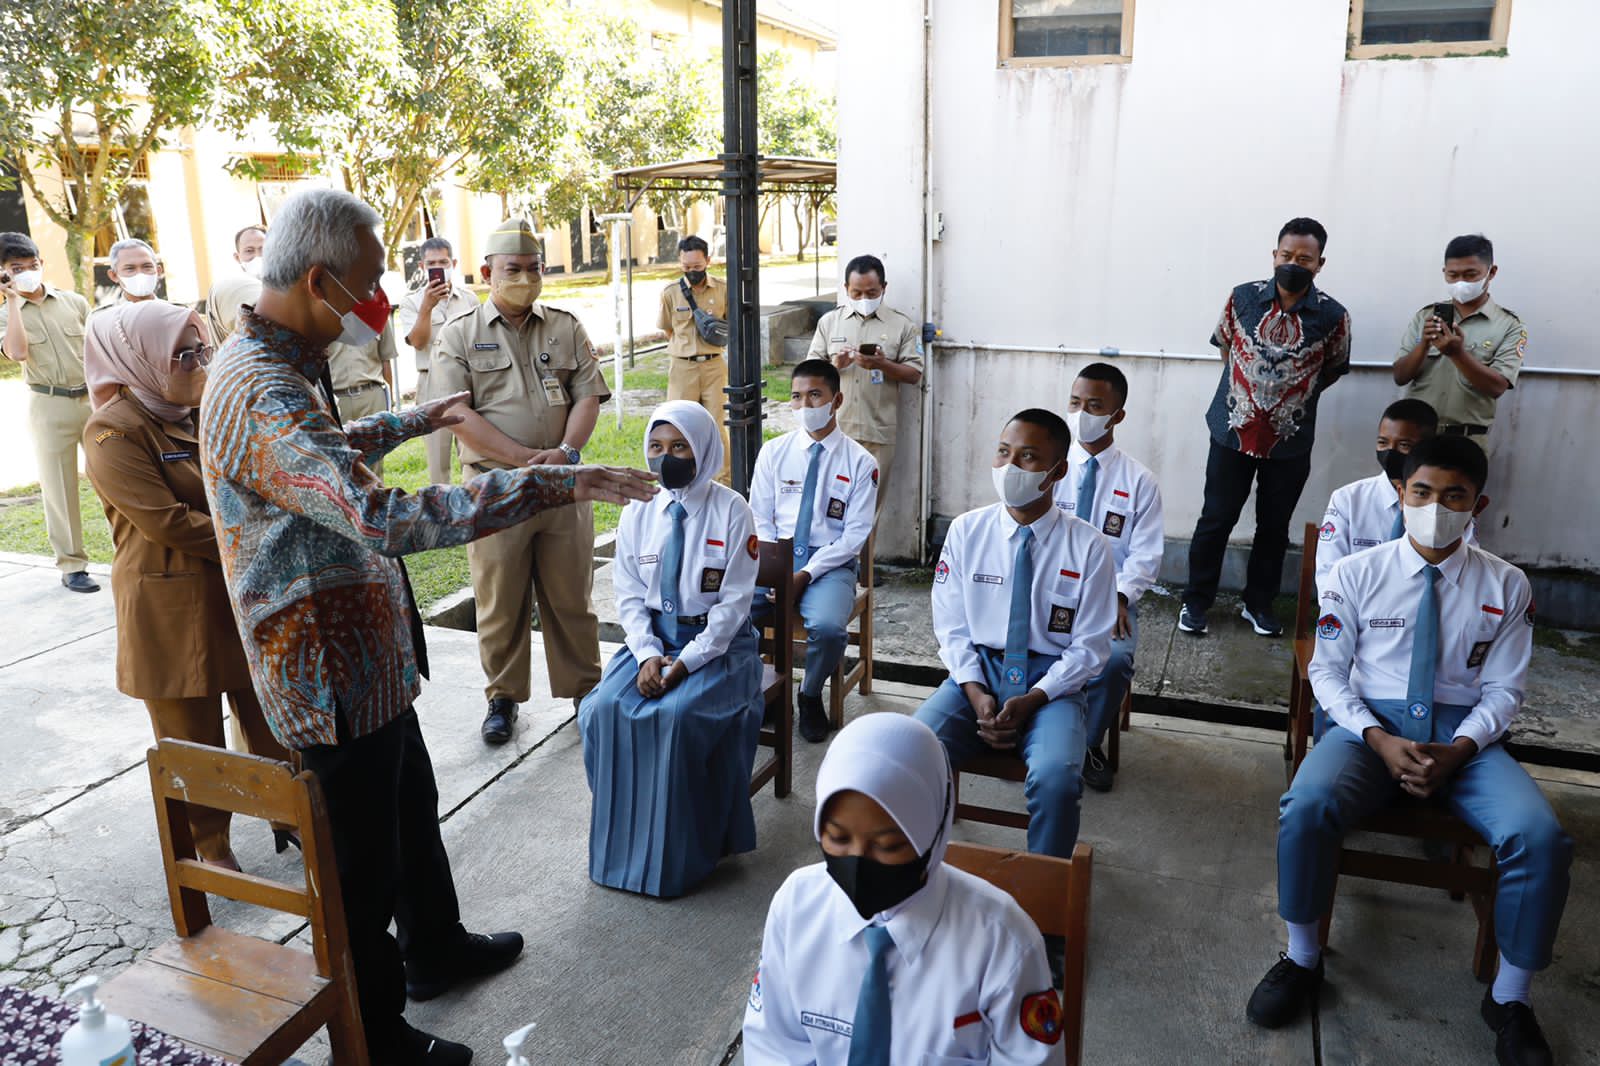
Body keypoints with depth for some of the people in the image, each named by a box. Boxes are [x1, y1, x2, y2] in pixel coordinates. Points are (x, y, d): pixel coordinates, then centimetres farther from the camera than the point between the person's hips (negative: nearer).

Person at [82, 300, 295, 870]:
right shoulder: (113, 433, -15)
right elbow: (167, 522, -21)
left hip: (241, 593, 6)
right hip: (171, 607, -6)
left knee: (269, 717, 15)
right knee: (194, 739, 8)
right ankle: (209, 848, 26)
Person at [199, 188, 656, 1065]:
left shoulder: (271, 365, 6)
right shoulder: (261, 394, -28)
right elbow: (382, 519, -40)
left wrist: (412, 421, 35)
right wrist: (547, 485, -40)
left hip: (366, 655, 10)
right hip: (331, 674, -10)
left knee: (411, 807, 26)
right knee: (363, 862, 8)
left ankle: (435, 950, 48)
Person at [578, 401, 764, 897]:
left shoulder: (731, 511, -9)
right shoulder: (638, 513, 4)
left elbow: (733, 603, -11)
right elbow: (629, 596, 5)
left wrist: (687, 661, -19)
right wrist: (648, 654, -12)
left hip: (718, 641, -4)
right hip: (653, 637, 4)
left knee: (678, 714, -29)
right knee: (606, 708, -20)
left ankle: (680, 852, -10)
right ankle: (621, 841, -2)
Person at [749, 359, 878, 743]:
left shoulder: (860, 462, -1)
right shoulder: (773, 452, 8)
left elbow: (855, 534, -5)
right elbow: (760, 520, 8)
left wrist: (806, 574, -15)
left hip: (831, 563, -2)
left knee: (828, 627, -33)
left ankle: (810, 696, 1)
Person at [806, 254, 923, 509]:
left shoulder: (902, 325, 4)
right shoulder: (829, 321, 10)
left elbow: (914, 374, 1)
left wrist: (882, 365, -17)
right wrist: (835, 365, -11)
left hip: (878, 430, -1)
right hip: (835, 428, 1)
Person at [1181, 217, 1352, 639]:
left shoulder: (1333, 316, -7)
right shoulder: (1243, 297, -5)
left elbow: (1334, 369, 9)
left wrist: (1294, 396, 7)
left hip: (1291, 441, 0)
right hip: (1233, 431, 0)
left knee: (1274, 527, 12)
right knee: (1216, 520, 5)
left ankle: (1258, 603, 29)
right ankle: (1196, 600, 19)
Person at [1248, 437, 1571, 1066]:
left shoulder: (1506, 586, 5)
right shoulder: (1357, 573, 2)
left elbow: (1502, 691, 4)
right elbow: (1327, 671, 1)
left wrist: (1456, 751, -15)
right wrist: (1380, 741, -15)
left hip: (1467, 736, 2)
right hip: (1371, 726, -1)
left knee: (1541, 838, -26)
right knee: (1307, 807, -32)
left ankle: (1509, 999, 0)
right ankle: (1301, 960, -6)